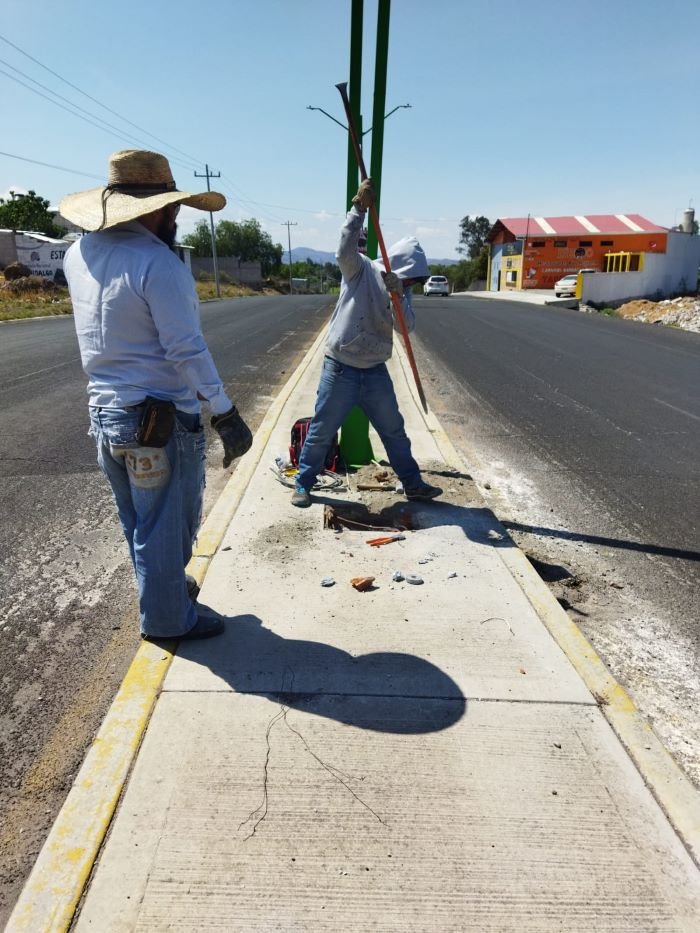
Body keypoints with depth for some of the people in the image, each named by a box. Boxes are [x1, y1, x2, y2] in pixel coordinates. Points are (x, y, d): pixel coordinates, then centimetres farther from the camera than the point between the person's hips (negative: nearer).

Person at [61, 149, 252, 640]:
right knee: (167, 526, 9)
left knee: (139, 522, 22)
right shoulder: (159, 263, -19)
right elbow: (188, 351, -22)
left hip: (105, 413, 8)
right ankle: (168, 619, 26)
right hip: (160, 420, -8)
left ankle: (165, 589, 43)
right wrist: (227, 414, -17)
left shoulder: (78, 254, 5)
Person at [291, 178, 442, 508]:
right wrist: (359, 207, -36)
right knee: (322, 431, 4)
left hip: (375, 371, 5)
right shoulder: (360, 270, -7)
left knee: (394, 430, 14)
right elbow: (345, 250, -28)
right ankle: (303, 483, 22)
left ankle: (413, 484, 28)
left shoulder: (401, 290, 7)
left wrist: (398, 293, -25)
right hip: (340, 369, -5)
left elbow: (407, 325, -9)